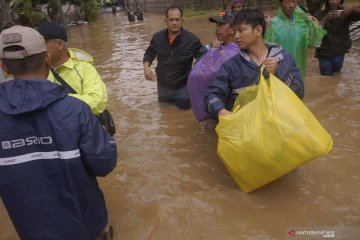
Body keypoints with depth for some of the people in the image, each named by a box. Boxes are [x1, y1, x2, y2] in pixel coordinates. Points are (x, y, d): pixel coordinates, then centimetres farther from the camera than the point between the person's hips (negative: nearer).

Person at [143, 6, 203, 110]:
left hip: (182, 87, -3)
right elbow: (149, 53, 7)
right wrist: (146, 67, -12)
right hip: (162, 86, 3)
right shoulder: (157, 37, -9)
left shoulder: (192, 39, -19)